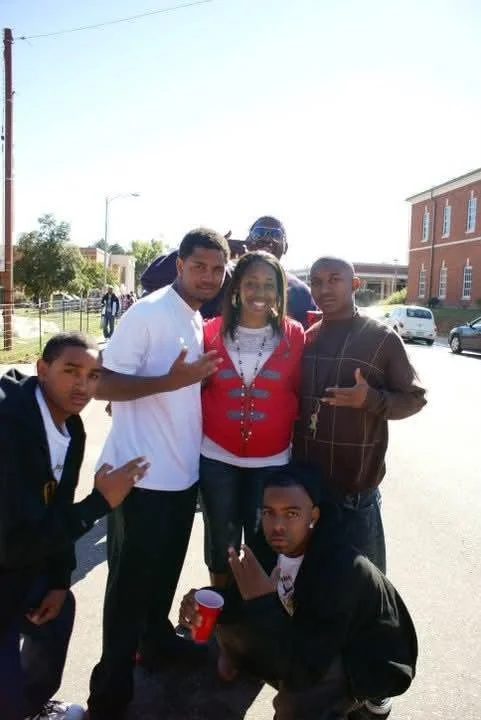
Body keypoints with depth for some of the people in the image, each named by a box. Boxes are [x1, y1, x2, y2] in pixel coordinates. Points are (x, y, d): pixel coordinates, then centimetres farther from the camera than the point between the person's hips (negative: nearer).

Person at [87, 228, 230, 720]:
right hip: (142, 475, -8)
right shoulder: (147, 313, -16)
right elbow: (102, 384, -21)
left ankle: (156, 640, 45)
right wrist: (171, 381, -29)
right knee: (131, 580, 5)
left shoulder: (198, 321, 9)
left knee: (165, 570, 23)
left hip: (183, 471, 8)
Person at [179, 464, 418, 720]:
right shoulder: (272, 542, -16)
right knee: (232, 616, -8)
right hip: (310, 635, 6)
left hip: (366, 662, -6)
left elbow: (306, 667, -37)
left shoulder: (342, 570, -36)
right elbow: (239, 594, -4)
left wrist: (260, 602, -42)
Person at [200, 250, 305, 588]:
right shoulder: (212, 332, -2)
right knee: (221, 544, 15)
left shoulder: (294, 335, -3)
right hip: (217, 458, 1)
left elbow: (303, 393, 1)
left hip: (272, 462, -1)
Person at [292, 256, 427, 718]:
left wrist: (371, 399, -21)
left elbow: (414, 397, -3)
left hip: (356, 483, -4)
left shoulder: (381, 338, -5)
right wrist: (289, 461, 5)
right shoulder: (304, 339, 6)